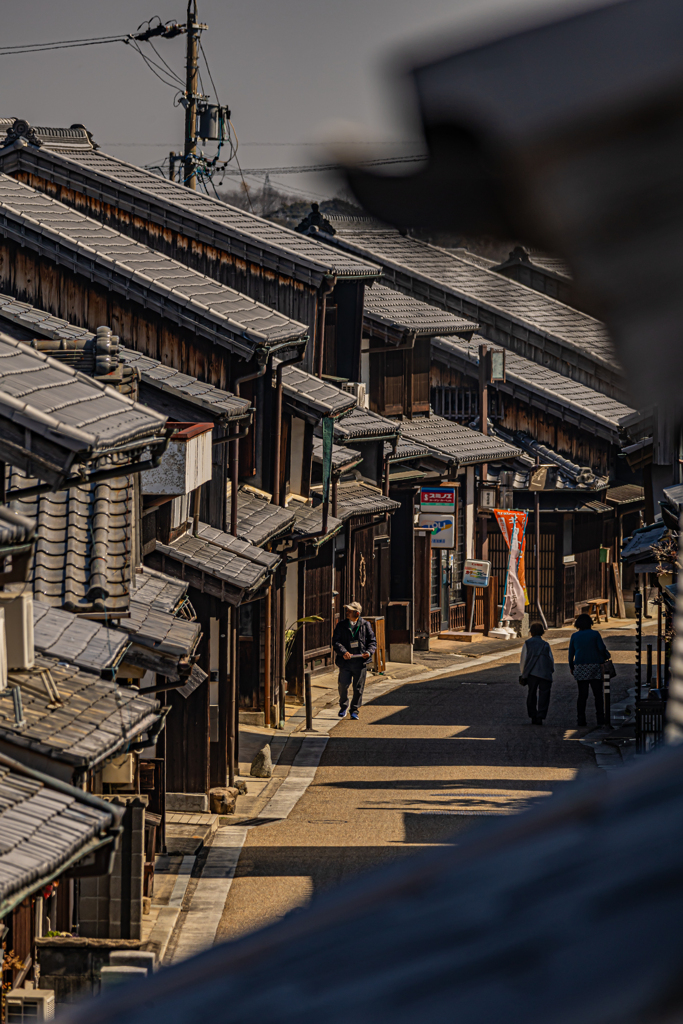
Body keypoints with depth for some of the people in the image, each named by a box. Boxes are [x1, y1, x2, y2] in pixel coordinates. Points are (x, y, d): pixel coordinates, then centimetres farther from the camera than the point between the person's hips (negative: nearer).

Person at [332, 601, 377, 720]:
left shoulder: (365, 625, 5)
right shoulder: (341, 625, 5)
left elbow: (372, 641, 8)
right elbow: (336, 641, -2)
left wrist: (369, 652, -12)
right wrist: (343, 652, -19)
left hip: (360, 661, 0)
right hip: (345, 661, 0)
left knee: (358, 688, 3)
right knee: (343, 685, -3)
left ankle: (354, 710, 16)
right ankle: (343, 707, 21)